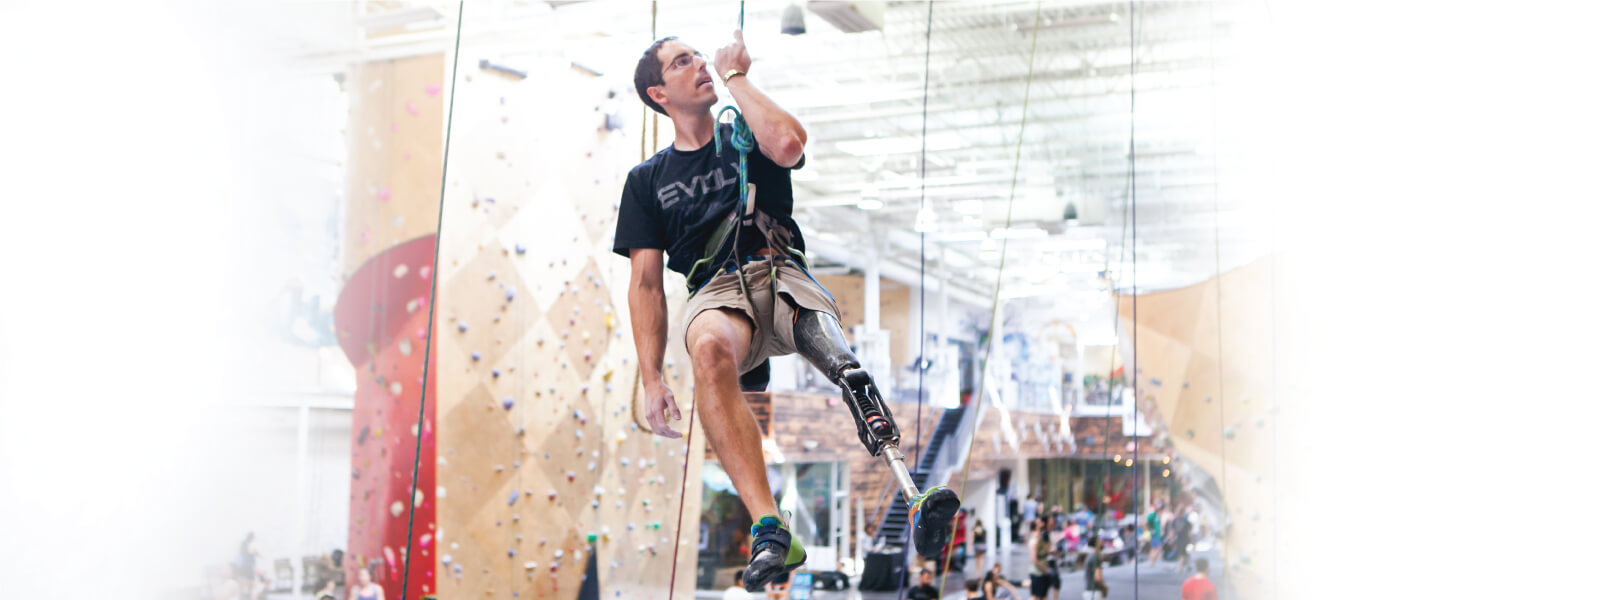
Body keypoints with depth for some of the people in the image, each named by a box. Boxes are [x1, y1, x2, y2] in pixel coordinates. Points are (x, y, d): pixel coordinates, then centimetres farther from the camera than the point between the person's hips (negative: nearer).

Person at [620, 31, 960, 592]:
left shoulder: (748, 140, 23)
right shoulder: (647, 180, 23)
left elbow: (788, 145, -5)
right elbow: (646, 284, 15)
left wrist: (735, 75, 8)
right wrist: (651, 380, 1)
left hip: (785, 277, 1)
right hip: (715, 291, -1)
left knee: (842, 358, -33)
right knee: (710, 349, -38)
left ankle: (914, 491, -54)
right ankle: (769, 528, -48)